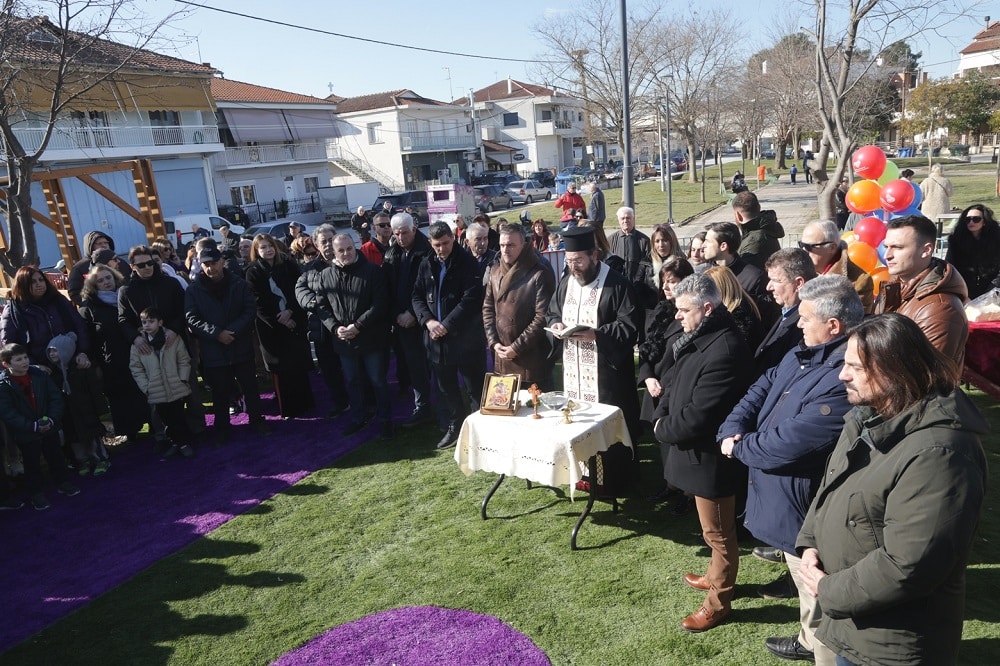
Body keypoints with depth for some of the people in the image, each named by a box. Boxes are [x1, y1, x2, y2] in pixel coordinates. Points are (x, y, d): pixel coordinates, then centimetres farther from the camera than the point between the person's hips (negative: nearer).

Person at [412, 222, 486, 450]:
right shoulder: (426, 264, 9)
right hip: (436, 337, 6)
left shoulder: (467, 262, -8)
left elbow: (472, 298, -17)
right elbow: (417, 296, 8)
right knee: (446, 387, 15)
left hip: (465, 336, -5)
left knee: (474, 386, 2)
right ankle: (454, 427, 29)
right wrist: (428, 321, -10)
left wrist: (447, 325, -18)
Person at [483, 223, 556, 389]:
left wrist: (517, 347, -15)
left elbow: (543, 316, -16)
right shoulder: (495, 271, 8)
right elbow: (488, 308, 12)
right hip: (502, 356, 5)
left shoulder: (540, 274, -12)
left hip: (532, 357, -5)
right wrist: (494, 342, -1)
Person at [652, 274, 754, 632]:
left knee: (718, 532, 10)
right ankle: (716, 576, 46)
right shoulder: (698, 338, 2)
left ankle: (718, 601, 27)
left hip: (709, 455, -9)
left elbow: (697, 415, -29)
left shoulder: (724, 350, -29)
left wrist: (663, 428, -12)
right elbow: (674, 380, 11)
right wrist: (662, 415, -7)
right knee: (714, 529, 27)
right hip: (697, 449, 9)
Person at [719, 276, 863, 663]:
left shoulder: (845, 379, -34)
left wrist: (739, 446, -14)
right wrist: (732, 429, -13)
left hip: (801, 502, -10)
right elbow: (763, 387, 4)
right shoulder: (805, 352, 0)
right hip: (780, 493, 10)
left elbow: (788, 443, -32)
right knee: (798, 563, 31)